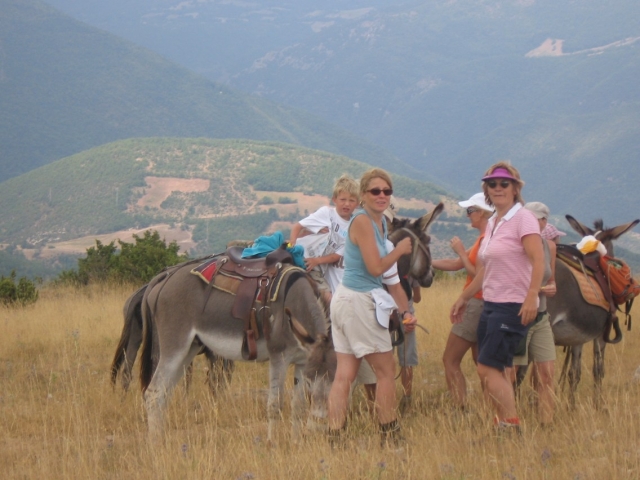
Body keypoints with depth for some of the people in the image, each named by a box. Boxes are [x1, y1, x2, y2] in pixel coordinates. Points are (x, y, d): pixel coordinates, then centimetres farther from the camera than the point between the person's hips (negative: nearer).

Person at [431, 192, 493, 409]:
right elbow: (456, 264, 19)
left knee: (450, 361, -6)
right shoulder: (485, 238, 14)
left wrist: (461, 251, -12)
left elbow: (477, 273, -22)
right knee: (480, 361, 14)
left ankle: (460, 411, -10)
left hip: (477, 305, -10)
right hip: (479, 304, 10)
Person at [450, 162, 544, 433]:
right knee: (495, 370, 6)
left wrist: (531, 297, -31)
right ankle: (501, 424, 9)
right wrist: (463, 299, 27)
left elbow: (538, 260, -20)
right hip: (491, 305, 9)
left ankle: (511, 425, -9)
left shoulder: (522, 219, -9)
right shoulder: (492, 223, 16)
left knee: (488, 367, -13)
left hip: (514, 306, -9)